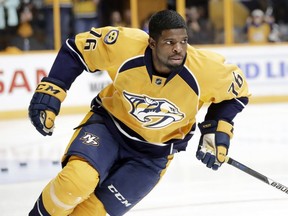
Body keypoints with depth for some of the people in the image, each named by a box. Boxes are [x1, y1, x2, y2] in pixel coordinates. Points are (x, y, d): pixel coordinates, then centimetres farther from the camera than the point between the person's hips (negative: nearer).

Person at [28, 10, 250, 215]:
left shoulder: (206, 69, -24)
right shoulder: (125, 45, -25)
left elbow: (236, 89, -3)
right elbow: (77, 48, -9)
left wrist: (218, 131, -11)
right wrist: (50, 92, -14)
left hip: (153, 155, 1)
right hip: (108, 125, -1)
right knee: (76, 180, -29)